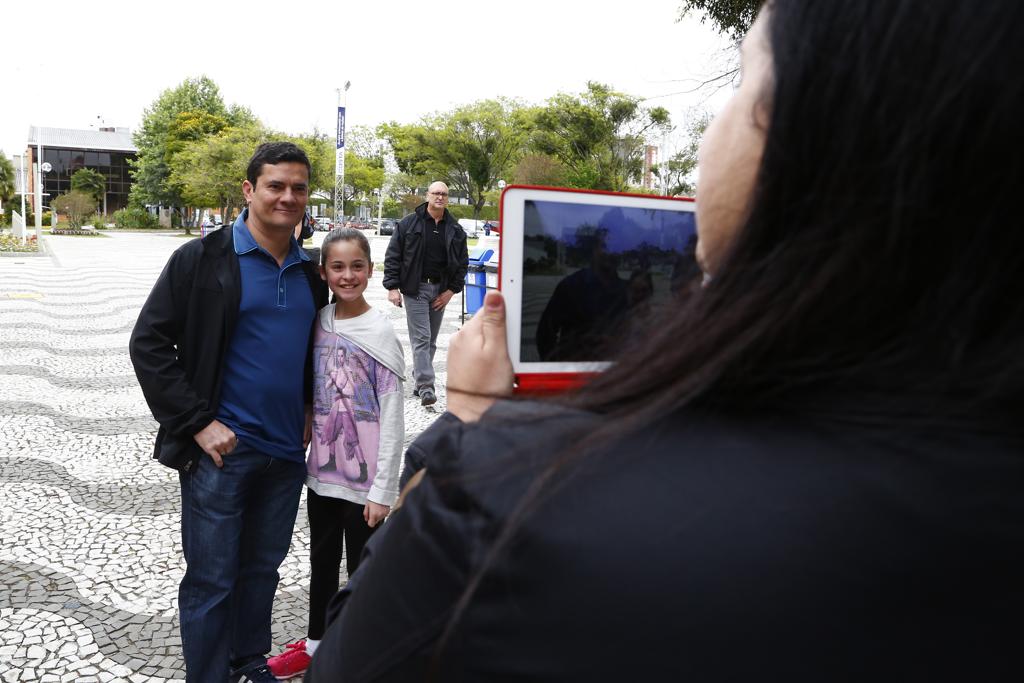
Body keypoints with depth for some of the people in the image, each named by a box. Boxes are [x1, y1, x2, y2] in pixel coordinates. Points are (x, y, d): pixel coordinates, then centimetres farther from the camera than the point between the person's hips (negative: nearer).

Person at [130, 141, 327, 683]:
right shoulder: (202, 260, -8)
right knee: (211, 579, 4)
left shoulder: (310, 273, 8)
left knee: (263, 567, 18)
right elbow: (149, 343, -9)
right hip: (221, 449, -5)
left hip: (287, 451, 5)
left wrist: (310, 409, 10)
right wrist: (198, 423, -14)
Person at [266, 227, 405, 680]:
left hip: (364, 478, -5)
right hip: (322, 470, 5)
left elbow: (392, 419, -13)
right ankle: (315, 643, 41)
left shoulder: (380, 333, -14)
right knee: (321, 561, 21)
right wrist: (304, 453, 6)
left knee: (362, 568, 9)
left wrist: (383, 490, -14)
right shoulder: (318, 323, 1)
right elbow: (311, 397, 9)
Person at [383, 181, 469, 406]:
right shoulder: (409, 223, -1)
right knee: (421, 338, -9)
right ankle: (426, 386, -11)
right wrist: (392, 287, -9)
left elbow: (462, 261, 12)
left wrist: (452, 289, 3)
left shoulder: (455, 229, 8)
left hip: (441, 290, 4)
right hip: (415, 288, -4)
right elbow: (392, 256, -1)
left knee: (431, 340, 10)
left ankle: (419, 381, 22)